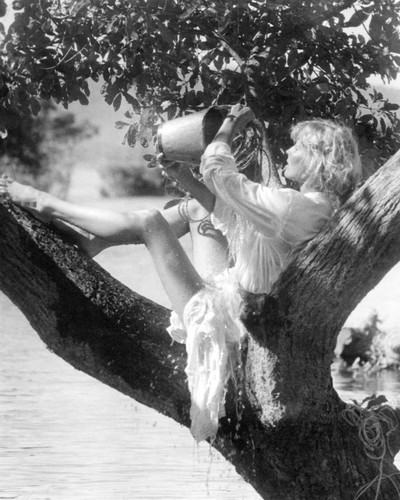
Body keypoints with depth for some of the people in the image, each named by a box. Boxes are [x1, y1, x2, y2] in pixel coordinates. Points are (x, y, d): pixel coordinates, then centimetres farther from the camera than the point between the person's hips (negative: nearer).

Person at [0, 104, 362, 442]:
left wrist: (229, 128, -3)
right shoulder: (317, 204, 5)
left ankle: (45, 206, 8)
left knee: (149, 223, -7)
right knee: (195, 209, 14)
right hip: (229, 289, 10)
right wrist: (183, 177, 2)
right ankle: (91, 242, 19)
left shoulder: (295, 206, -26)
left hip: (221, 311, -10)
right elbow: (227, 209, 11)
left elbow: (216, 170, -21)